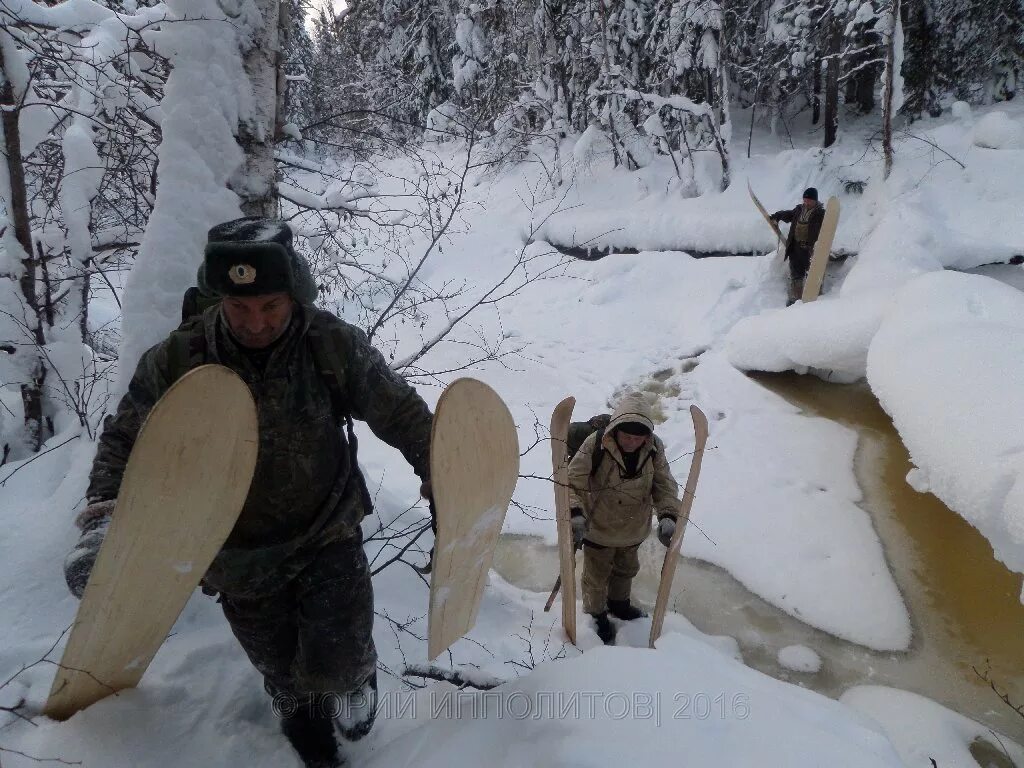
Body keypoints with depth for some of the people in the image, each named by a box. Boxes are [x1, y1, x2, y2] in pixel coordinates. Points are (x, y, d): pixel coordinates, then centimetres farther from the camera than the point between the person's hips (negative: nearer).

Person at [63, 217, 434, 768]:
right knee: (286, 677, 18)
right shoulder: (177, 359, -17)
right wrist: (104, 520, -19)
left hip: (329, 532, -1)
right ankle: (304, 723, 54)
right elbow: (124, 440, -4)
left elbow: (403, 416, -8)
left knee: (335, 665, -8)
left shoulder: (335, 345, -18)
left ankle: (354, 674, 31)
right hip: (241, 555, 2)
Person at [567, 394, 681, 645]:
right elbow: (573, 483, -27)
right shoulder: (595, 445, -30)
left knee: (626, 569, 30)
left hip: (634, 529, 4)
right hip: (599, 529, -4)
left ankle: (619, 603, 59)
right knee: (597, 575, 17)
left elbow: (665, 485, -10)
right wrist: (575, 513, -42)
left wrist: (668, 515, -26)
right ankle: (596, 615, 46)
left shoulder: (654, 448, -17)